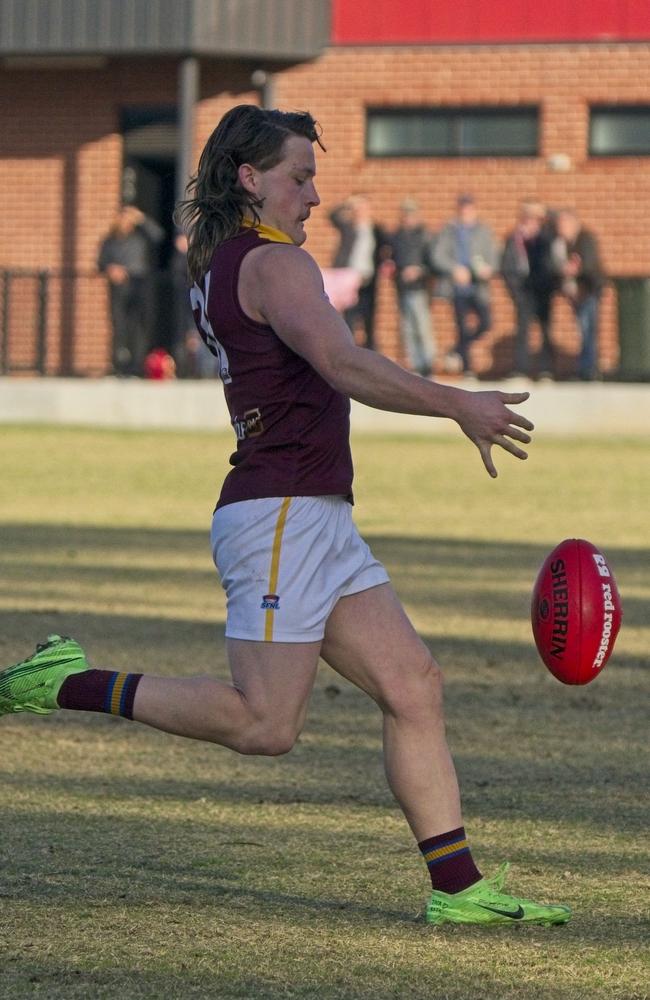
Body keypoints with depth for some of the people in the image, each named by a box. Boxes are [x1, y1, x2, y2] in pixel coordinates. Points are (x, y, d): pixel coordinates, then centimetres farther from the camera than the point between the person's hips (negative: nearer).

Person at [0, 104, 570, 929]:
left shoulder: (217, 269, 18)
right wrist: (458, 405, -20)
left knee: (413, 685, 3)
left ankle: (457, 888, 0)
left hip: (321, 522, 10)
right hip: (281, 514, -10)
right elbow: (344, 365, -25)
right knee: (265, 726, -11)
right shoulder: (274, 264, -11)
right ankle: (69, 685, -3)